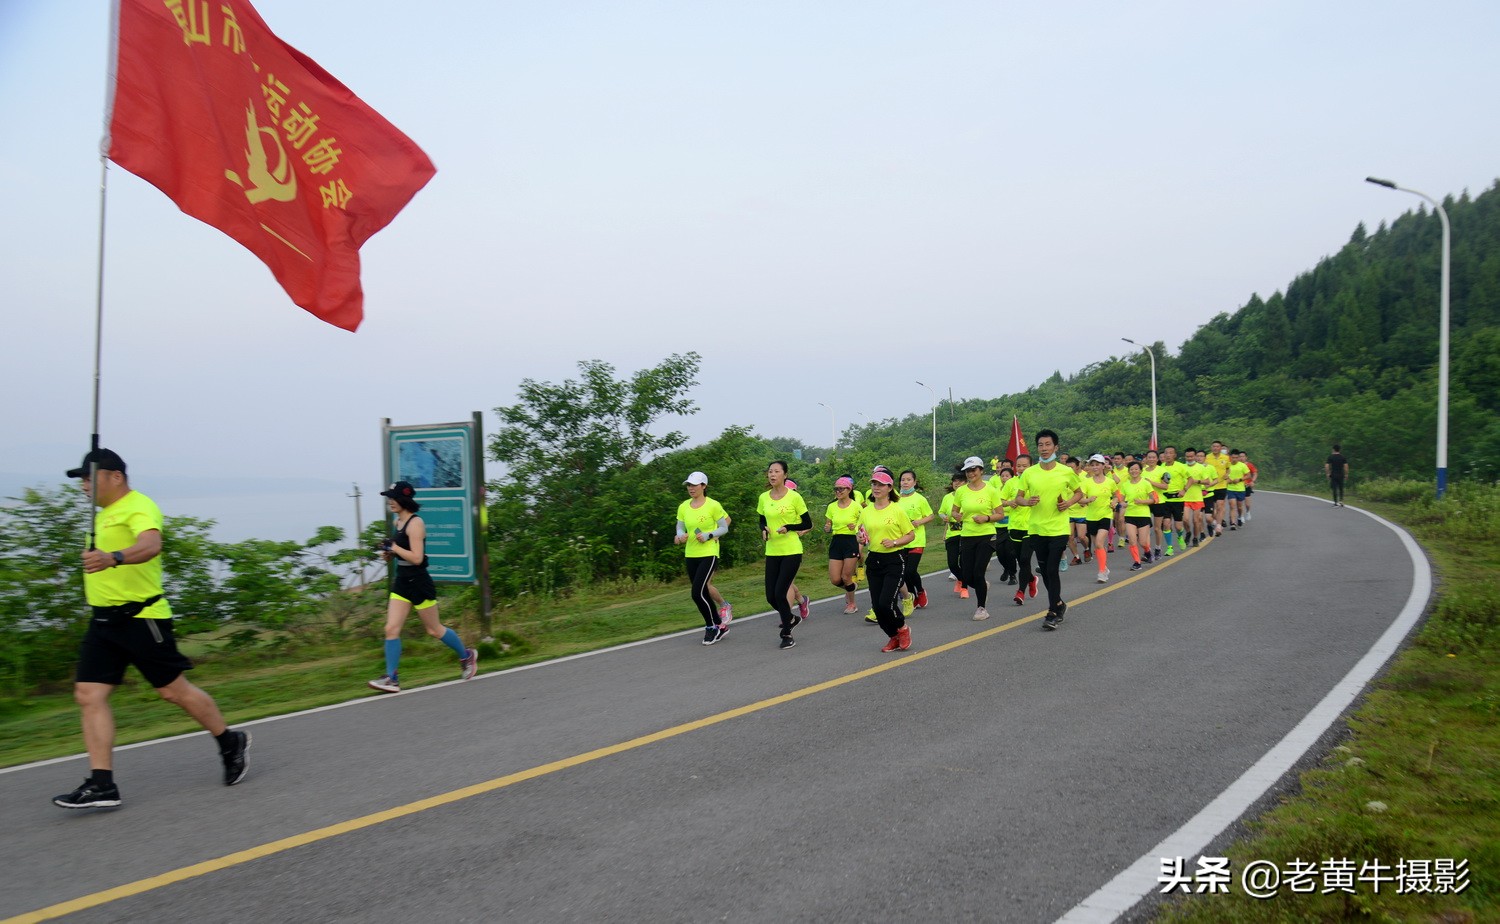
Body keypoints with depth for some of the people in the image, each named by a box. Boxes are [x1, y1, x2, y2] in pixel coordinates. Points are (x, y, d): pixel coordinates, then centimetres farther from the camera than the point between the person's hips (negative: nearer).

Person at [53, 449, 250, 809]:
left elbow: (151, 544, -34)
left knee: (174, 690, 0)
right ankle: (101, 785, -1)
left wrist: (113, 558, -52)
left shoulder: (139, 507, -13)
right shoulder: (105, 514, 18)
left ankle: (230, 742, 20)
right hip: (103, 619, 9)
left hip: (140, 616, -9)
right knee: (89, 695, -2)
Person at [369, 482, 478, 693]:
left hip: (418, 583, -8)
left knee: (434, 630, 7)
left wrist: (394, 547, -17)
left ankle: (466, 656, 29)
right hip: (401, 582, 8)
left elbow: (417, 558, -23)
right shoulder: (397, 521, 10)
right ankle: (392, 679, -2)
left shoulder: (415, 523, -16)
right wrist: (388, 553, 5)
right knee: (391, 629, -4)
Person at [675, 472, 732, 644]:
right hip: (690, 555, 6)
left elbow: (724, 527, -3)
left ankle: (713, 626, 3)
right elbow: (680, 527, 12)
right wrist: (680, 536, -12)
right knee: (702, 593, 10)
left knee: (697, 593, -14)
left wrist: (708, 536, -19)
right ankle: (718, 625, 26)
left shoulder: (713, 505, -9)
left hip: (709, 554, -6)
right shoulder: (683, 507, 6)